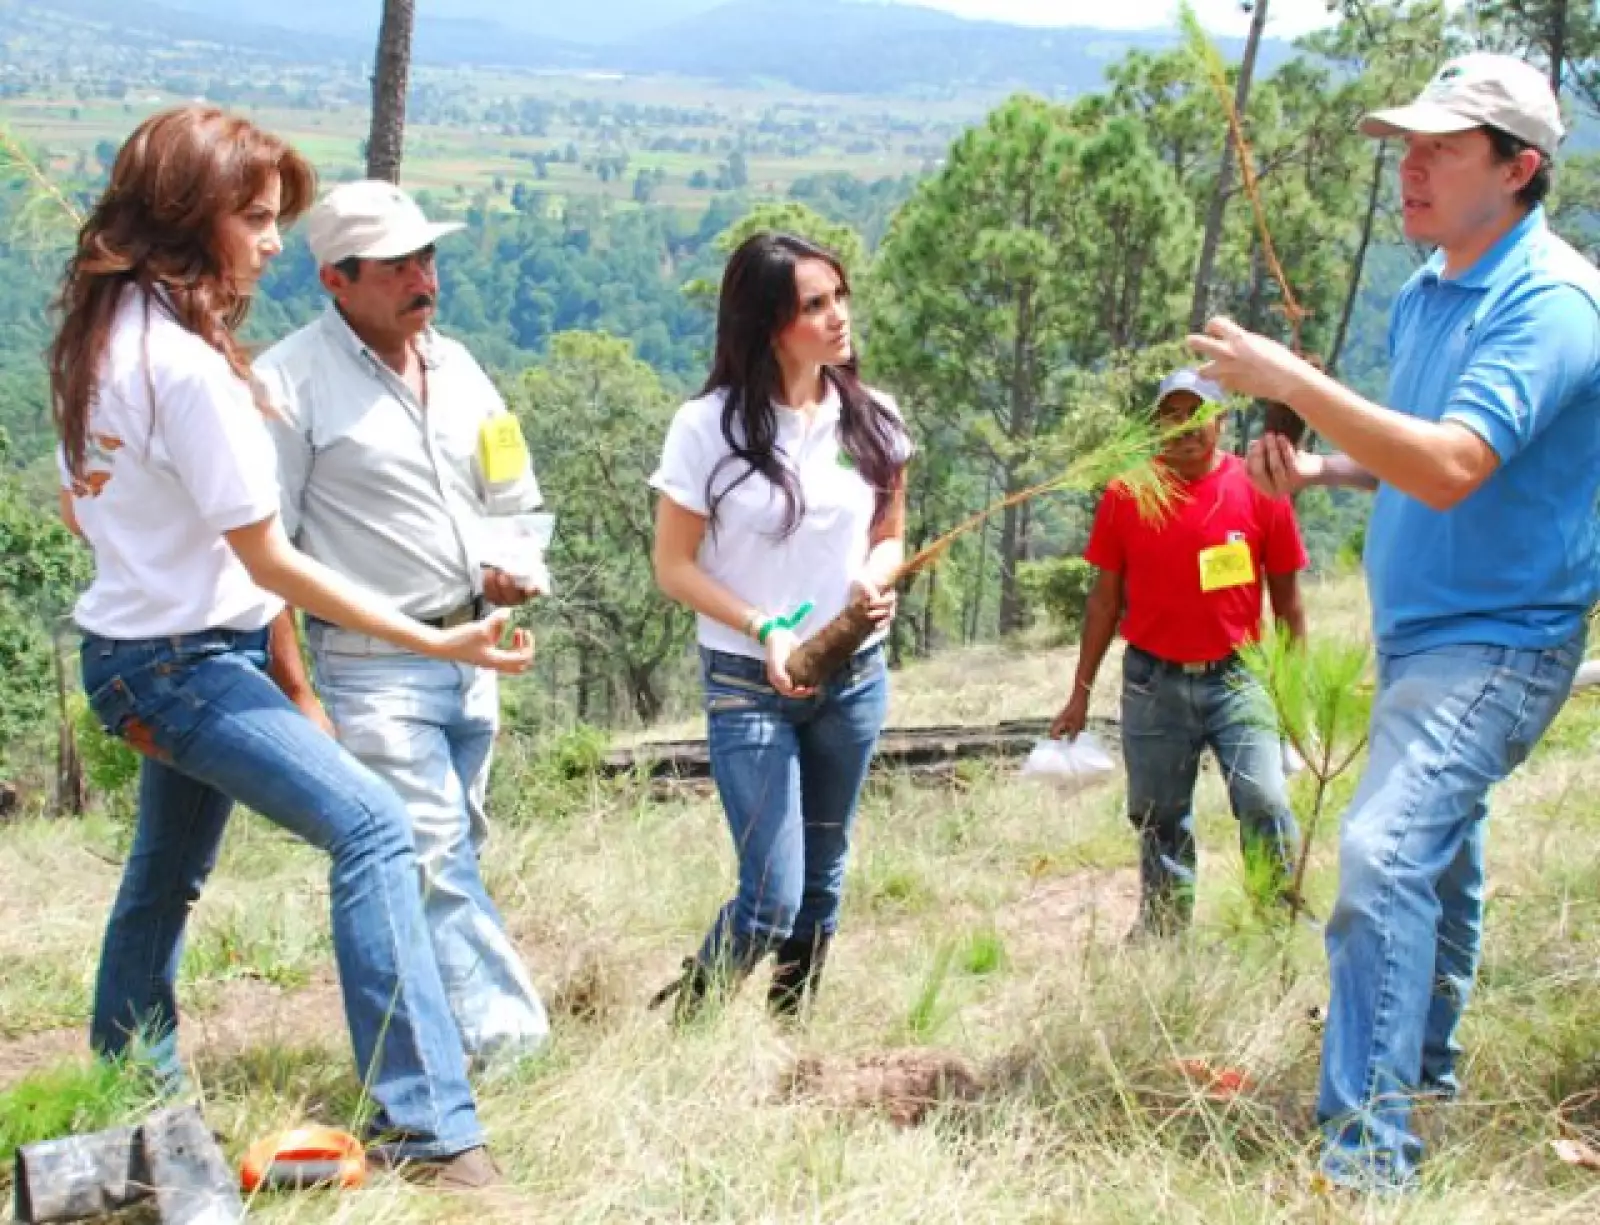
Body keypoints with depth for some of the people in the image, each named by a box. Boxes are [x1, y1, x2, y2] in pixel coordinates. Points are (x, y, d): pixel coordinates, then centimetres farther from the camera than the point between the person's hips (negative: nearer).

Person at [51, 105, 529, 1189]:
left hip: (131, 644, 10)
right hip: (190, 661, -10)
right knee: (372, 826, -19)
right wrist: (439, 643, -18)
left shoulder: (101, 333, 5)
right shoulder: (189, 365, -23)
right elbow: (269, 562, -19)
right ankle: (423, 1126, -23)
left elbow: (76, 503, 15)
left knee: (166, 874, 20)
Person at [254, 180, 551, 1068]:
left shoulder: (457, 368, 12)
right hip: (373, 668, -7)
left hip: (469, 656, 7)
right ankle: (507, 1045, -10)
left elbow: (514, 502, 22)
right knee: (438, 865, -12)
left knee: (448, 861, 11)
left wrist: (517, 568, -1)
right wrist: (296, 692, -15)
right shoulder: (290, 381, -9)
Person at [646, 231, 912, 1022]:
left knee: (823, 880, 13)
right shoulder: (709, 426, -13)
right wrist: (763, 629, -21)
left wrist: (877, 579, -11)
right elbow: (673, 567, -8)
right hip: (747, 685, -4)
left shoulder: (871, 419, 0)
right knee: (773, 898, -8)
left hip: (855, 679, 5)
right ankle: (679, 1020, 18)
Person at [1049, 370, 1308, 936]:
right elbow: (1105, 597, 8)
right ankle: (1163, 934, 23)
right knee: (1159, 819, 10)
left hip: (1236, 678, -1)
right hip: (1153, 683, 2)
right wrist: (1081, 692, 8)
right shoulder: (1125, 497, 1)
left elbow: (1287, 599, 4)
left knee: (1265, 803, -15)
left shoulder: (1260, 491, -2)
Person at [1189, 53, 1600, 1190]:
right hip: (1417, 629, 10)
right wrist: (1319, 468, 2)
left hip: (1498, 638, -10)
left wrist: (1292, 381, -33)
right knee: (1437, 848, 23)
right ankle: (1426, 1066, 42)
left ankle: (1368, 1150, -21)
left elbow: (1452, 466, -32)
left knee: (1386, 851, -23)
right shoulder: (1427, 291, 8)